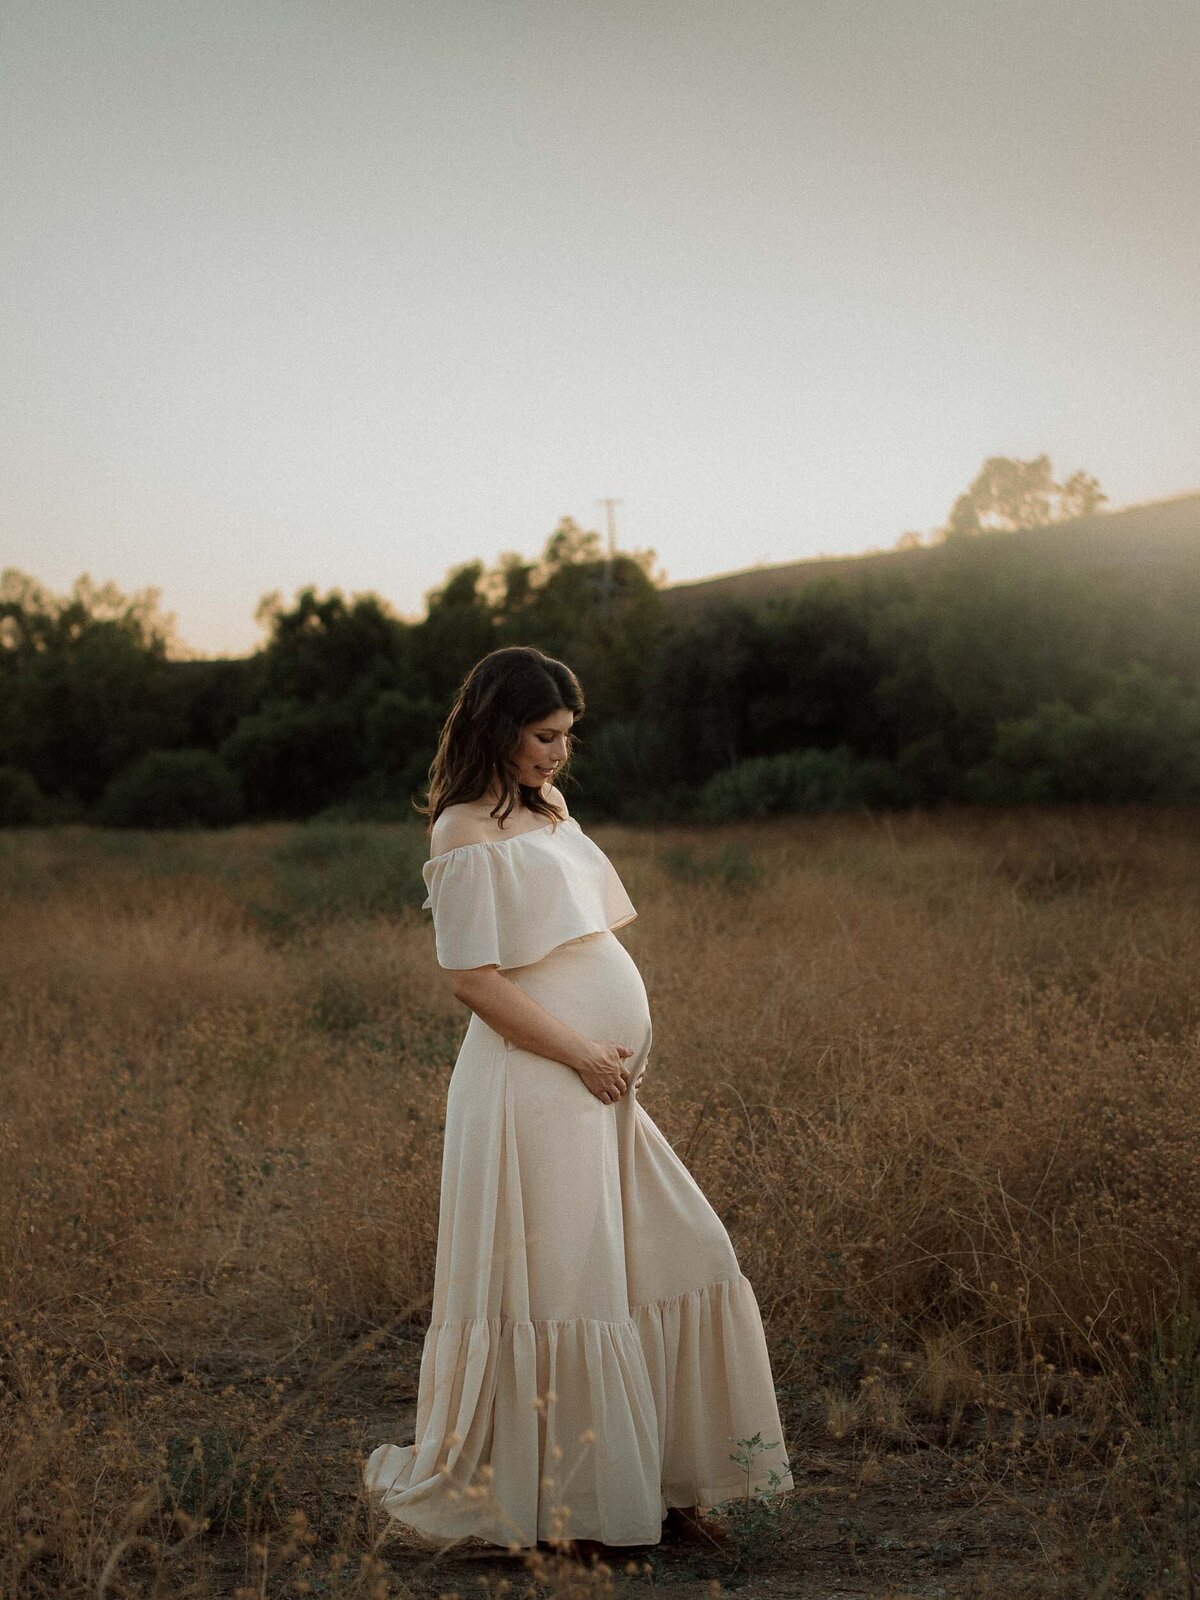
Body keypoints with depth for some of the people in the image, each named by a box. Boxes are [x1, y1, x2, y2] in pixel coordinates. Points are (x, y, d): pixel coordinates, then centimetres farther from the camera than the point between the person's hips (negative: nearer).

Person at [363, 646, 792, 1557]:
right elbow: (474, 977, -17)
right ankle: (553, 1510, 13)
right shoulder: (469, 834, -11)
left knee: (685, 1264, 9)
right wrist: (582, 1053, -14)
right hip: (533, 1090, -9)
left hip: (601, 1089, 9)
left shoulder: (549, 814, 15)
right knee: (557, 1290, -2)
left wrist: (623, 1053, 6)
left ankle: (658, 1486, 20)